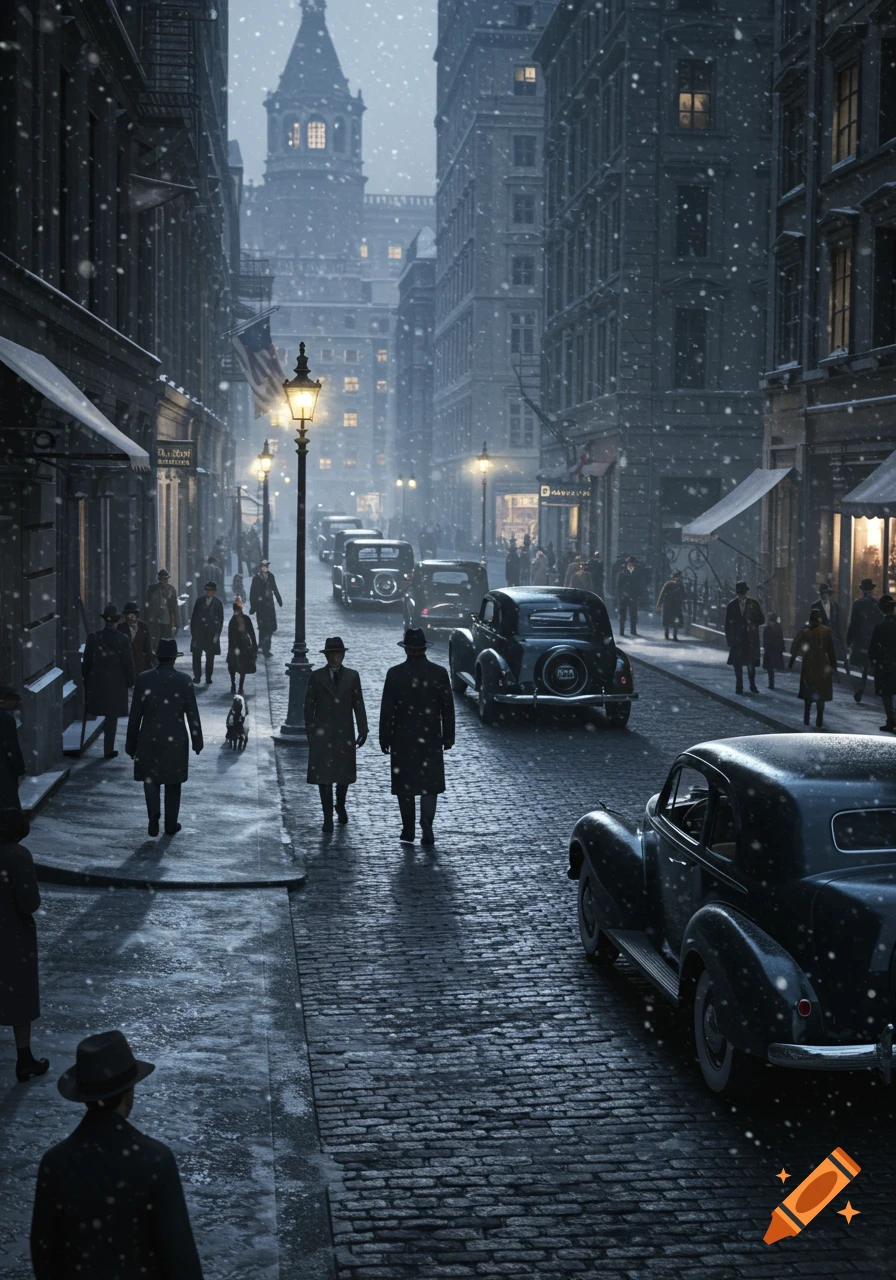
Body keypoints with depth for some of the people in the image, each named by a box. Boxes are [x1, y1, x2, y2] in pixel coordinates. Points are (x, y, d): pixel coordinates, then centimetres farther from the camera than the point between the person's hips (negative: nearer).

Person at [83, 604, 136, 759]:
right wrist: (130, 682, 5)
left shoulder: (93, 637, -7)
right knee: (112, 717, 7)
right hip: (116, 684, -2)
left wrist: (86, 679, 13)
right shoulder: (122, 640, -14)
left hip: (96, 682, 2)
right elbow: (128, 664, -8)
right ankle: (108, 750, 12)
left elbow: (86, 662, 1)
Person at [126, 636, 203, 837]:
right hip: (176, 740, 0)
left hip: (149, 740, 0)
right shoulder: (184, 680, -8)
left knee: (151, 779, 13)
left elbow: (135, 715, -3)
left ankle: (154, 813, -9)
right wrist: (197, 741, 6)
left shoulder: (144, 679, -7)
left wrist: (131, 743, 6)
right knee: (172, 783, 12)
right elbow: (192, 714, -5)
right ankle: (171, 824, 17)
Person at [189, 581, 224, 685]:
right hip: (199, 633, 1)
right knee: (196, 655, -4)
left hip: (211, 634, -1)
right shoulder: (199, 602, 6)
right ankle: (197, 677, 1)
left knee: (210, 657, 3)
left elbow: (220, 620, 1)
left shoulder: (218, 604, 1)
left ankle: (208, 678, 10)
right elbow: (193, 617, 7)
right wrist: (192, 632, 2)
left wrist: (217, 634, -5)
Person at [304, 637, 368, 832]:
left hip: (345, 733, 1)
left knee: (344, 774, 8)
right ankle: (327, 817, 5)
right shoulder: (316, 677, 1)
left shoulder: (352, 676, 3)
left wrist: (362, 731, -3)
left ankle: (340, 805, 35)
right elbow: (309, 706, 4)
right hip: (322, 734, -1)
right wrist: (310, 733, 2)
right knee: (324, 775, -3)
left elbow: (358, 705, 2)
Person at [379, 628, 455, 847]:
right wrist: (448, 737, 10)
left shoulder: (395, 674, -8)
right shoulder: (439, 673, -4)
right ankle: (426, 822, -9)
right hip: (431, 738, 1)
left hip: (402, 739, -1)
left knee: (404, 785, 9)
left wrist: (384, 739, 3)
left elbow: (386, 709, -6)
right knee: (430, 783, 10)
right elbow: (447, 708, 1)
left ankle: (408, 831, 13)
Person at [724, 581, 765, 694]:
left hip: (751, 639, 0)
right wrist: (729, 640, -2)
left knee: (751, 662, -1)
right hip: (737, 639, 0)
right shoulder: (731, 605, 2)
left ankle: (752, 685, 9)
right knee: (737, 663, 1)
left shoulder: (754, 604, 2)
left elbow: (761, 619, 7)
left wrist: (752, 624, -10)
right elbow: (727, 624, 3)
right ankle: (739, 686, 8)